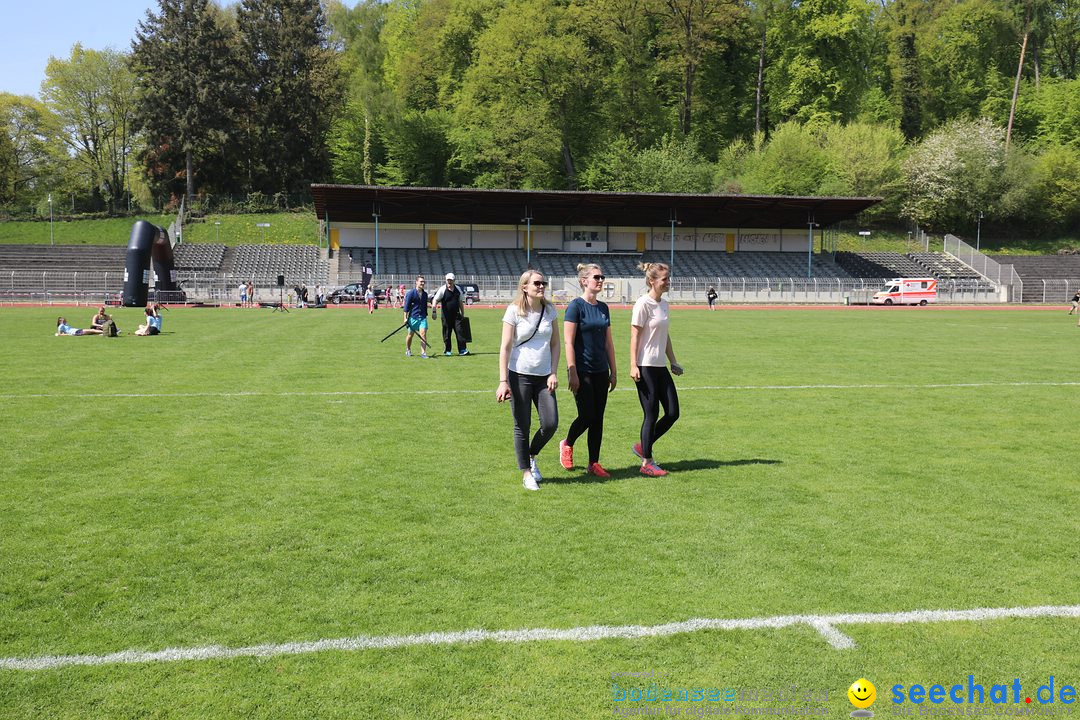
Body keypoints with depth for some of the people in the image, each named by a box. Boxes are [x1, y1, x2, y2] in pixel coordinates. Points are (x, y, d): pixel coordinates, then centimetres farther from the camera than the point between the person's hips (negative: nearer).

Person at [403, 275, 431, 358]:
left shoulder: (425, 294, 10)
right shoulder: (411, 293, -5)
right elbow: (406, 306, -5)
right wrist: (405, 318, -9)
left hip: (423, 317, 3)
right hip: (413, 317, -3)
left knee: (423, 334, -11)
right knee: (410, 334, 9)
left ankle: (423, 353, -11)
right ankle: (408, 350, 31)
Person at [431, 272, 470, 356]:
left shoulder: (458, 289, 9)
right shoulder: (442, 289, -5)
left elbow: (461, 302, 18)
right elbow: (435, 300, -10)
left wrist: (462, 314, 17)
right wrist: (434, 311, -23)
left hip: (456, 315, 3)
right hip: (446, 315, -3)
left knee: (459, 331, -6)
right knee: (446, 333, 4)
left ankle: (462, 350, -6)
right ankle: (447, 350, 16)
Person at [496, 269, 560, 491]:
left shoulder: (549, 310, 5)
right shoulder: (514, 311, -7)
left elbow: (555, 343, 10)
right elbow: (505, 347, -9)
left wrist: (553, 373, 0)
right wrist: (503, 381, -14)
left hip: (543, 376, 4)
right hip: (520, 375, -4)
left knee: (551, 424, -2)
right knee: (522, 426, 3)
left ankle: (531, 456, 26)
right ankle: (526, 472, 18)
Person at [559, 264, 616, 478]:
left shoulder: (603, 308, 10)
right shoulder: (576, 306, -10)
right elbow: (568, 342, -13)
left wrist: (613, 372, 13)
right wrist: (572, 373, -17)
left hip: (600, 371, 6)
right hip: (582, 371, -6)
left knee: (598, 419, 6)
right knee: (587, 416, -4)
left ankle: (594, 464, 13)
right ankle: (567, 444, 24)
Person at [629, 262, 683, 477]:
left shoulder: (664, 304, 13)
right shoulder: (643, 304, -11)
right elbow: (634, 336, -13)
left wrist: (673, 362, 20)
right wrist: (633, 366, -18)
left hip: (660, 367, 8)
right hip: (645, 368, -8)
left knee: (673, 413, 6)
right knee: (652, 415, -2)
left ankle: (643, 447, 23)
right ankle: (646, 463, 10)